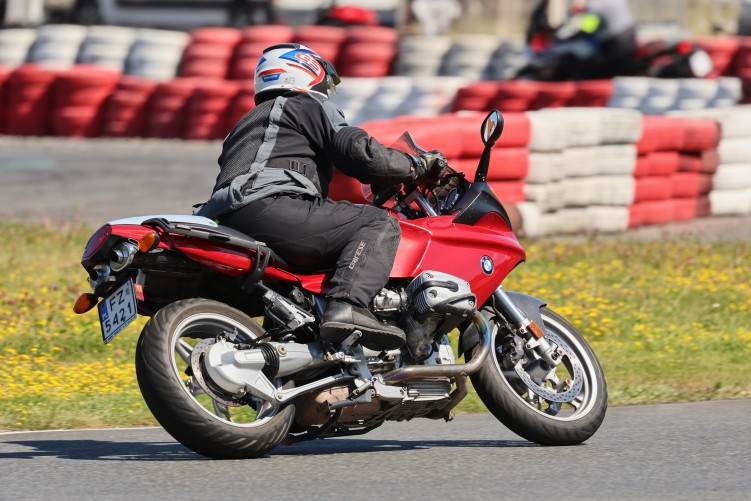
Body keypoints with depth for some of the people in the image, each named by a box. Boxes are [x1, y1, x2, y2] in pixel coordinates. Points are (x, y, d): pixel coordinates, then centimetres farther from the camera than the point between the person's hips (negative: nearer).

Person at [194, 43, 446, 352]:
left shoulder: (249, 122, 39)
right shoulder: (308, 105, 14)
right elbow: (357, 152, -2)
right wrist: (417, 165, 11)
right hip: (267, 207, -9)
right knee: (378, 224, -12)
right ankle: (348, 306, -35)